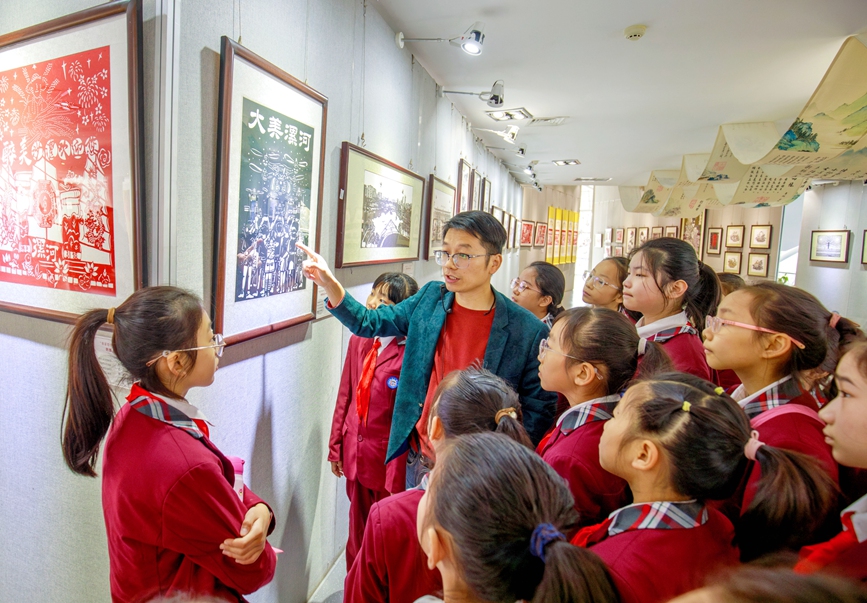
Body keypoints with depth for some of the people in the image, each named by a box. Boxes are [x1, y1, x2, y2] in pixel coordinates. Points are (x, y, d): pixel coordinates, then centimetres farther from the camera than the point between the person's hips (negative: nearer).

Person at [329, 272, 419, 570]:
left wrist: (398, 472, -13)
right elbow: (345, 395, 7)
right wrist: (336, 445, 10)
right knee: (358, 525, 23)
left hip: (389, 456, -5)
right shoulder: (359, 341, 0)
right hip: (355, 452, 6)